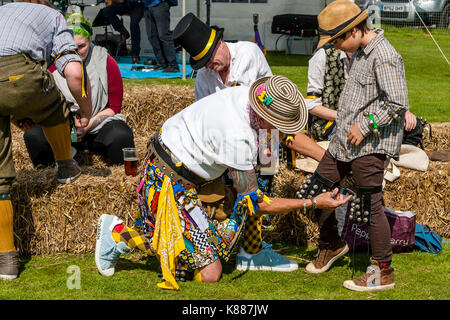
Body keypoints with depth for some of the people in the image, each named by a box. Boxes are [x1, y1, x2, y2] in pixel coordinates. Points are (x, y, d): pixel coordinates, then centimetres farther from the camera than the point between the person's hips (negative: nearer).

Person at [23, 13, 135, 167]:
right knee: (33, 135, -29)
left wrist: (87, 126, -17)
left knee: (120, 136, -35)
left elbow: (114, 107, -1)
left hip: (99, 125, -1)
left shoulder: (106, 62, -6)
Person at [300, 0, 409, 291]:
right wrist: (346, 121, 16)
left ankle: (383, 273, 3)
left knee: (370, 207, -6)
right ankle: (332, 245, 34)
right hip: (344, 141, 10)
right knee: (316, 190, 14)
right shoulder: (359, 53, 13)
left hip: (369, 146, -10)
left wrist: (365, 126, -19)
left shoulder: (385, 57, -18)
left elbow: (398, 103, -22)